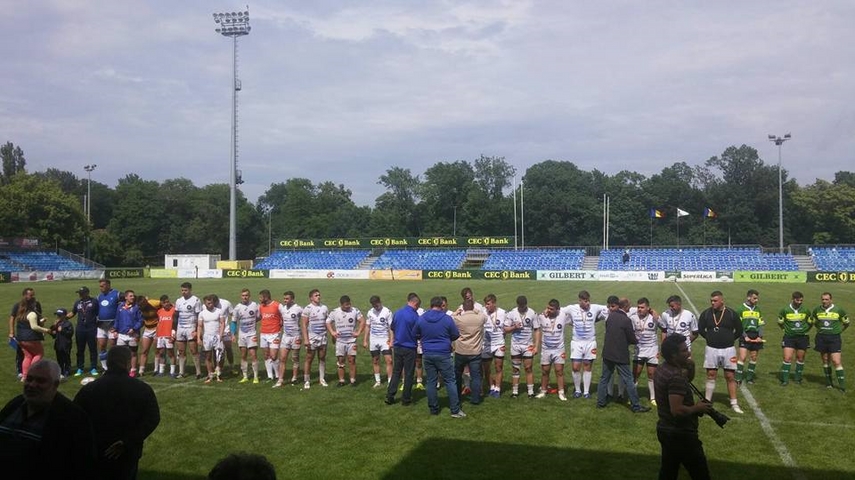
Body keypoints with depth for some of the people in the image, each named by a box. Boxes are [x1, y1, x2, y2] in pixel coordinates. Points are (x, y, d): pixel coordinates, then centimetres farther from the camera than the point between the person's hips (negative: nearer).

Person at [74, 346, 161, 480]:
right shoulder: (142, 389, -9)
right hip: (128, 454, 0)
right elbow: (152, 418, -18)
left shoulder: (89, 389, -6)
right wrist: (127, 442, -18)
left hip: (95, 454, 1)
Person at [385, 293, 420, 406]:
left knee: (396, 372, 14)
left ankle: (389, 396, 11)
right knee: (408, 374, 6)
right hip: (409, 349, -5)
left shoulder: (397, 313, 2)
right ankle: (406, 399, 12)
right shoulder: (414, 316, -16)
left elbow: (391, 329, 13)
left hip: (397, 347, 5)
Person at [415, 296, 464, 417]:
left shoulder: (421, 319, -1)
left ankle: (433, 409, 16)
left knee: (431, 382, 11)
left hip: (427, 355, 3)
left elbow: (415, 334, 11)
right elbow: (456, 335, 1)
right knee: (450, 381, 3)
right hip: (443, 355, -3)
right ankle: (455, 410, 1)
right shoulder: (447, 319, -9)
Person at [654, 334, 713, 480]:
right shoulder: (676, 377, -25)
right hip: (680, 434, -9)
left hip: (665, 430, 9)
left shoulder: (662, 369, 4)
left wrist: (689, 369, 3)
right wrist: (697, 408, -15)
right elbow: (677, 410, -31)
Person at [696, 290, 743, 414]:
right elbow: (700, 329, 11)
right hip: (711, 349, 1)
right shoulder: (706, 313, -3)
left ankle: (734, 404, 13)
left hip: (728, 349, -1)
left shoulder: (731, 313, -6)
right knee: (711, 375, 6)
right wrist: (710, 338, 7)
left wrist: (729, 339, 5)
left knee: (730, 376, 4)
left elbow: (739, 330, 5)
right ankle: (707, 402, 13)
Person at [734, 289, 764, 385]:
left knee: (754, 358, 7)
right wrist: (745, 336, -12)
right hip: (745, 336, -5)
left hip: (756, 336, 5)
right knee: (742, 357, -11)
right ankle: (738, 379, -7)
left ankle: (750, 377, 20)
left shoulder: (758, 310, 14)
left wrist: (760, 336, -1)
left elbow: (760, 325, 13)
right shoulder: (741, 309, -1)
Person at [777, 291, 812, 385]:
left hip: (802, 337, 2)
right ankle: (785, 379, -2)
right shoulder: (785, 310, -6)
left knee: (800, 358, 9)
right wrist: (786, 329, 7)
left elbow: (811, 322, 15)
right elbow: (780, 322, 9)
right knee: (787, 358, -9)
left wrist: (805, 330, 10)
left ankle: (798, 378, 24)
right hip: (789, 337, -2)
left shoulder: (806, 310, -1)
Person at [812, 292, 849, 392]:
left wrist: (838, 330, 7)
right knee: (825, 361, 10)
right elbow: (814, 322, 22)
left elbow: (846, 323, 11)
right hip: (821, 338, 3)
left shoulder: (838, 310, -4)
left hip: (834, 338, -3)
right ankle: (828, 382, 21)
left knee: (836, 361, -9)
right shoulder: (817, 310, 3)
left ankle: (842, 385, -2)